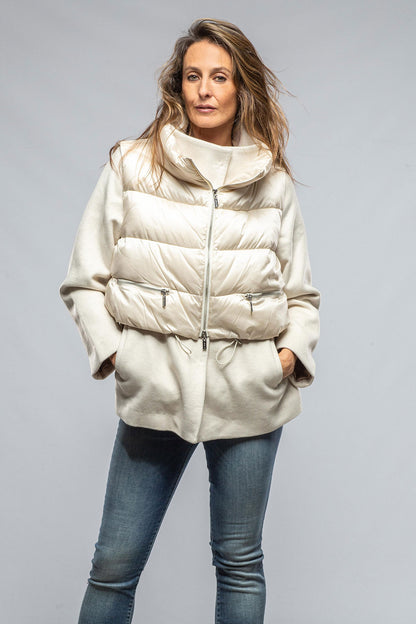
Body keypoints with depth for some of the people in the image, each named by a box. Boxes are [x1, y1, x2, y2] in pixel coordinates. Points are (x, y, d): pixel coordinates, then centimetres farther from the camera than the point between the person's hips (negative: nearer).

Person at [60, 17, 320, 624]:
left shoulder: (272, 182, 7)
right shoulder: (131, 165, 2)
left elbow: (301, 290, 14)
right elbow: (85, 279, 4)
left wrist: (293, 351, -3)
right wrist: (112, 347, -8)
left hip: (249, 391, 1)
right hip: (155, 387, -1)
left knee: (240, 561, 12)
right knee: (115, 565, 5)